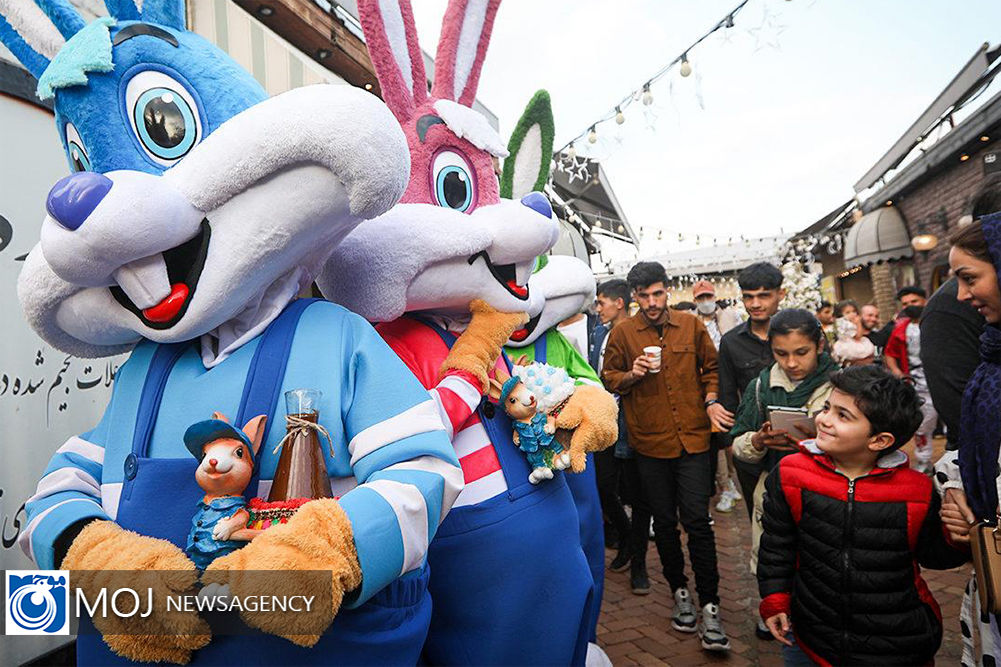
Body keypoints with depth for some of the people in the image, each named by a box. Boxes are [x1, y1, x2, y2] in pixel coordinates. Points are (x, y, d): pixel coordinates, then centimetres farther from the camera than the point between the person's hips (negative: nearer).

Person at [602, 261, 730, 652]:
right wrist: (632, 375, -13)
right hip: (650, 443, 1)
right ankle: (679, 590, 33)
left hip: (693, 439, 0)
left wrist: (711, 400, -2)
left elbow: (711, 367, 13)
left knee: (697, 521, -2)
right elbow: (608, 378, 6)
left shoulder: (692, 326, 3)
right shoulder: (622, 333, -1)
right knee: (664, 521, 13)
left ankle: (709, 605, 11)